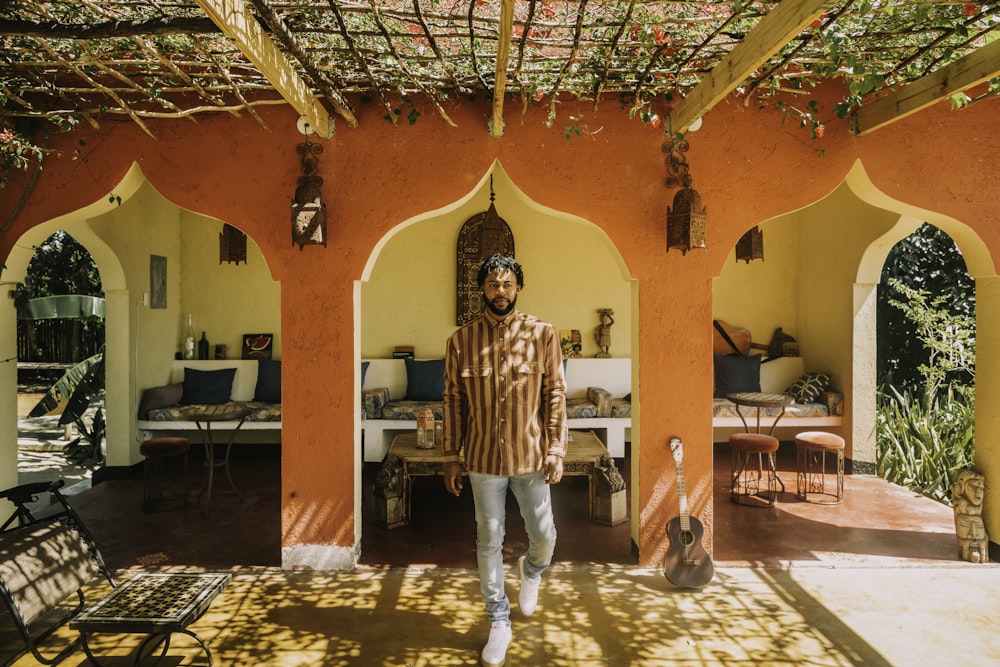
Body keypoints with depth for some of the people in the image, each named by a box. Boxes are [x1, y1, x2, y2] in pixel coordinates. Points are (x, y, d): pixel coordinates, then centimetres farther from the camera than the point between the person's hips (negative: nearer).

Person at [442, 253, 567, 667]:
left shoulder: (542, 334, -4)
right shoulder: (461, 341, -2)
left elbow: (555, 395, -3)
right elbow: (453, 401, 2)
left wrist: (556, 450, -7)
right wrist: (451, 456, 1)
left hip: (531, 455, 0)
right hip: (483, 458, 0)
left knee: (544, 535, 10)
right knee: (489, 541, 10)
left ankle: (531, 571, 46)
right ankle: (499, 622, 28)